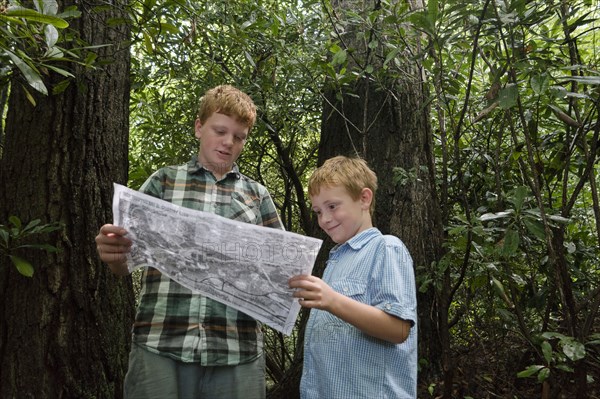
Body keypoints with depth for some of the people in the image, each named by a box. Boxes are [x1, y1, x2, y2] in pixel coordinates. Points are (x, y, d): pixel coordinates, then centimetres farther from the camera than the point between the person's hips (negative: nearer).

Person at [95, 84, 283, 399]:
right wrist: (112, 253, -14)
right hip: (160, 347, -1)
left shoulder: (257, 195, 12)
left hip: (237, 351, 1)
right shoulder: (164, 181, 9)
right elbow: (125, 262, 8)